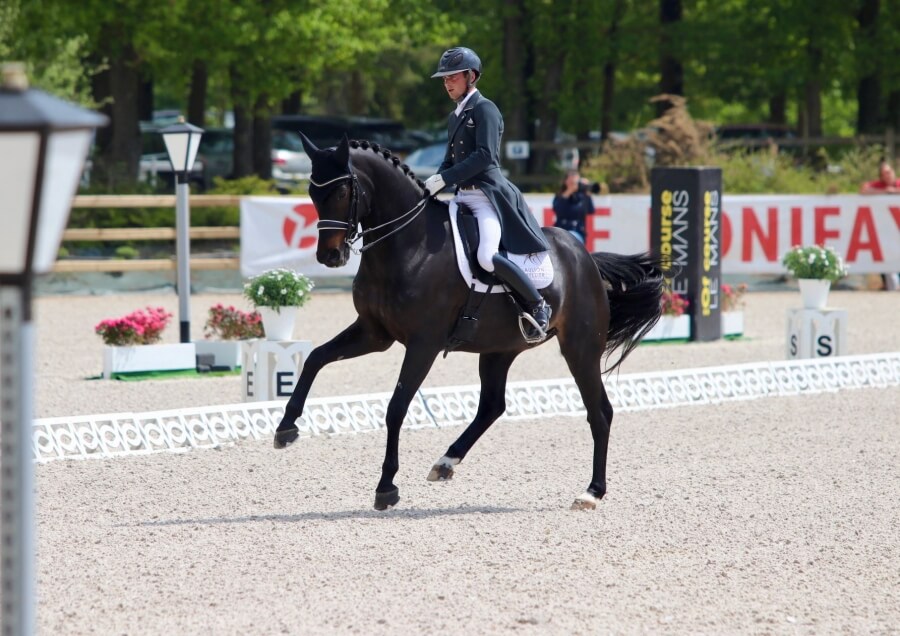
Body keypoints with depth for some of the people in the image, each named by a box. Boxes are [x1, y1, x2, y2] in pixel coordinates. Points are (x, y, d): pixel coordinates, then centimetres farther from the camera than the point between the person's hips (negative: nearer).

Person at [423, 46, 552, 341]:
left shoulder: (485, 110, -7)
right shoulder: (454, 117, 20)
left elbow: (484, 155, -18)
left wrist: (444, 178, -22)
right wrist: (433, 184, 2)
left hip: (487, 193, -10)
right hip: (463, 197, 10)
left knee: (487, 257, -28)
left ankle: (537, 306, -13)